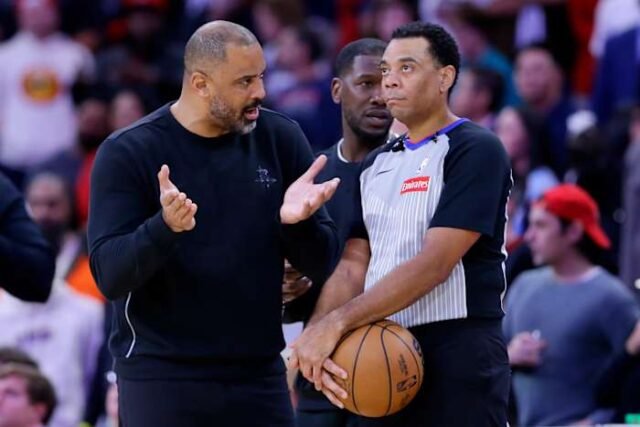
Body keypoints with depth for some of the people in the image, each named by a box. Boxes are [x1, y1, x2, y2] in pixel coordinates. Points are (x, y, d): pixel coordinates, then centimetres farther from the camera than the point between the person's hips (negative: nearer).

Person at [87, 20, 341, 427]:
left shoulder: (280, 139, 2)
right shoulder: (128, 152, -7)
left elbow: (322, 263, 5)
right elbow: (109, 276, -12)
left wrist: (297, 221, -18)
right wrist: (165, 227, -31)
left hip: (259, 374, 3)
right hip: (161, 378, -3)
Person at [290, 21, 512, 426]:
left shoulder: (475, 150, -8)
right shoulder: (377, 164, 17)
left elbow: (434, 263, -17)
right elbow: (353, 266, 10)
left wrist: (338, 322, -20)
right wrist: (317, 335, -10)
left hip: (458, 362, -7)